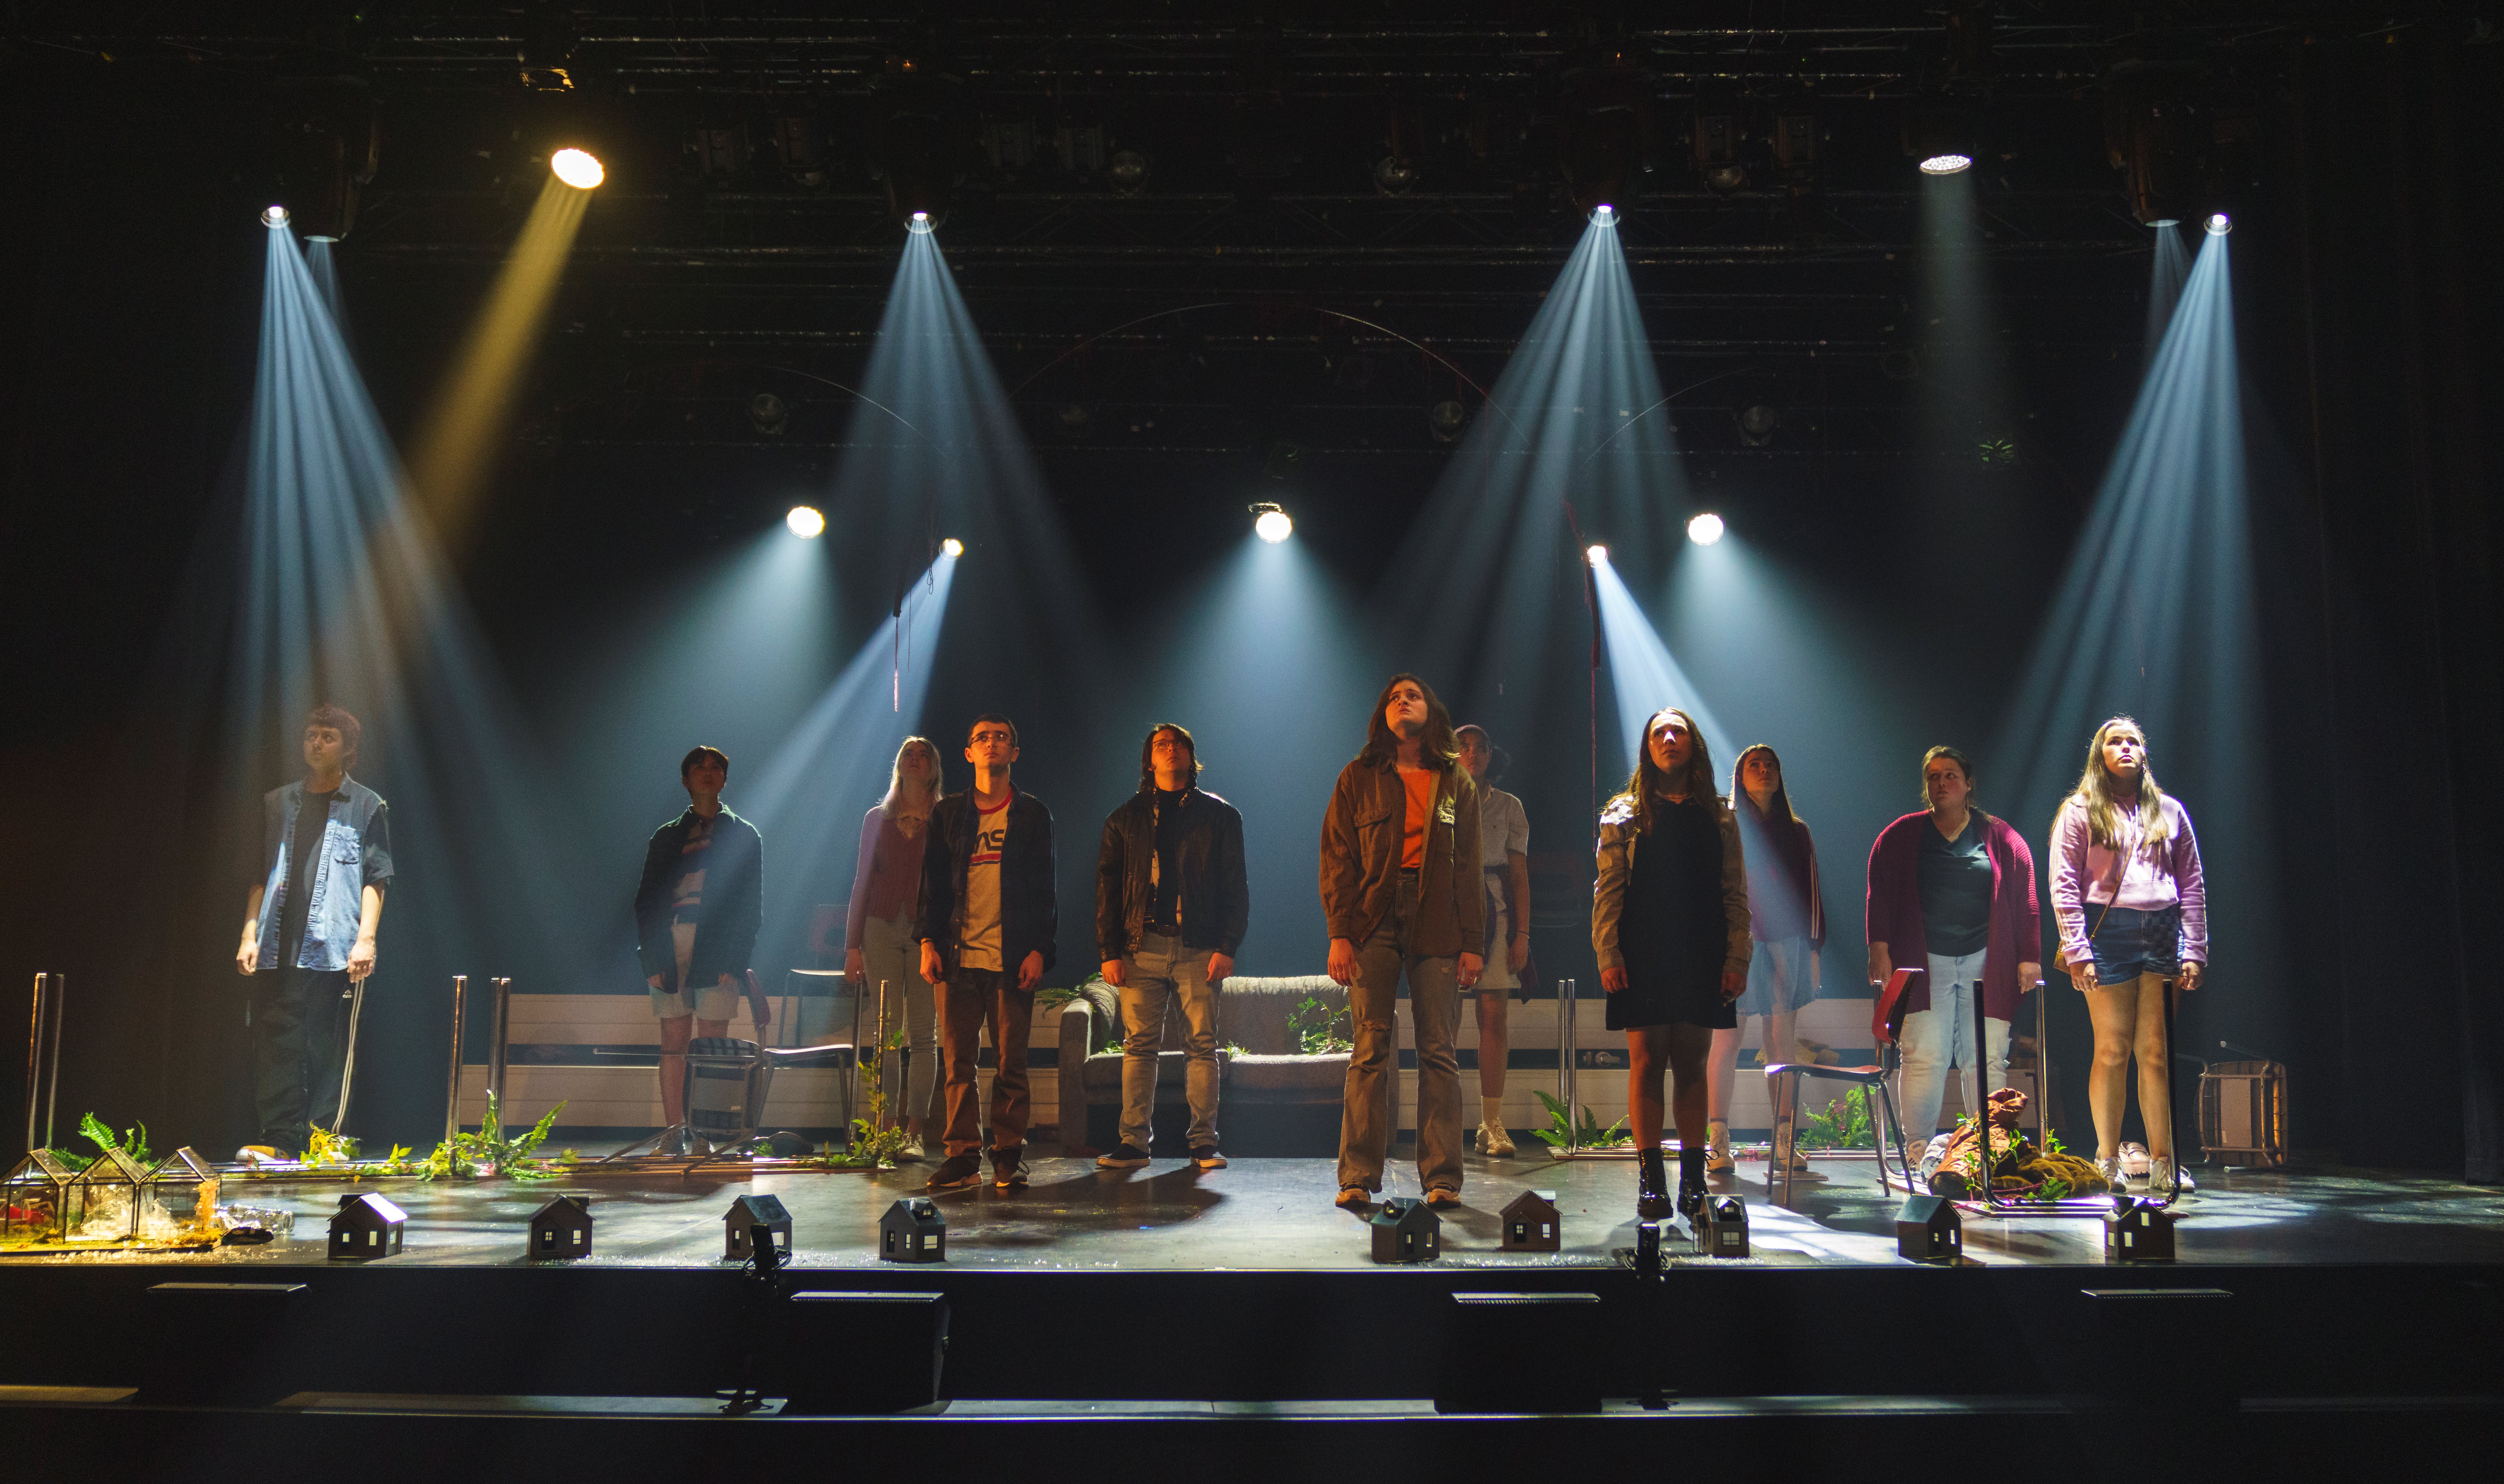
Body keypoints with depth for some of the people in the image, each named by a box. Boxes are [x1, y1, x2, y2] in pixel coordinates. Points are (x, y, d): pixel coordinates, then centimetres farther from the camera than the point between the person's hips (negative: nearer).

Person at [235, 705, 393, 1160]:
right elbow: (260, 876, 18)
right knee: (275, 1041, -1)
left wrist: (366, 939, -9)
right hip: (278, 948, 3)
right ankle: (280, 1140, 3)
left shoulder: (367, 807, 7)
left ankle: (321, 1139, 2)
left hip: (334, 949, -3)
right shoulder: (277, 804, 18)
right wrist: (249, 934, 8)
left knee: (326, 1046, -2)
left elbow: (375, 879, 1)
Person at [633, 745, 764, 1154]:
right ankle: (675, 1132, 3)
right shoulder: (666, 837, 18)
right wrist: (652, 956, -1)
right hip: (670, 950, 2)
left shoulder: (743, 836, 12)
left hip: (717, 951, -2)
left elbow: (751, 905, 5)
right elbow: (646, 900, 12)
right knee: (673, 1041, 0)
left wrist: (733, 959, -7)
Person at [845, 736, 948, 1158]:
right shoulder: (878, 819, 13)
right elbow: (862, 882, 13)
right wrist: (853, 945, 7)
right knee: (889, 1032, -2)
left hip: (927, 932, -1)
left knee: (923, 1034, -4)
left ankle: (915, 1134, 0)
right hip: (882, 929, 1)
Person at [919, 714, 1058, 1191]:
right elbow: (933, 882, 12)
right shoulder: (947, 813, 13)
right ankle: (963, 1155, 8)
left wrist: (1039, 950, -4)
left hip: (1013, 959, -1)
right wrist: (928, 943, 1)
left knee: (1011, 1062, 0)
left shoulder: (1033, 814, 8)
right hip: (957, 956, 2)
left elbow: (1045, 888, 5)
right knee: (958, 1061, 1)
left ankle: (1009, 1156, 8)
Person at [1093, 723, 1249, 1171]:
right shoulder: (1126, 818, 14)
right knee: (1139, 1045, -1)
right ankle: (1134, 1141, 3)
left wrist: (1227, 947, -5)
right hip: (1141, 947, 1)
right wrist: (1109, 952, 1)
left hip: (1200, 949, -1)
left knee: (1202, 1045, -1)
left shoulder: (1219, 815, 11)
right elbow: (1107, 888, 10)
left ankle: (1204, 1142, 5)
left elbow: (1235, 888, 6)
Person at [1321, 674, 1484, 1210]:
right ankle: (1359, 1177, 2)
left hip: (1437, 928, 1)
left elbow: (1469, 867, 11)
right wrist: (1339, 933, -6)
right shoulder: (1359, 778, 11)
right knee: (1370, 1052, -3)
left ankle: (1442, 1178, 5)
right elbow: (1337, 859, 5)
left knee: (1439, 1053, 0)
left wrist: (1472, 943, 2)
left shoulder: (1456, 782, 14)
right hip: (1374, 921, -1)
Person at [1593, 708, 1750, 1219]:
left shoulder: (1719, 818, 12)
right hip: (1642, 957, -2)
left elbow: (1735, 894, 9)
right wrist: (1608, 954, -7)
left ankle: (1693, 1179, 10)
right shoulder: (1624, 816, 7)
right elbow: (1608, 890, 2)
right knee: (1646, 1060, -3)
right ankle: (1651, 1179, 1)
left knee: (1692, 1063, 4)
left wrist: (1737, 959, -1)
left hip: (1702, 959, 2)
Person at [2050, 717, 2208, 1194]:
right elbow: (2064, 886, 0)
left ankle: (2163, 1162, 7)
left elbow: (2193, 884, 14)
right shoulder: (2080, 811, 7)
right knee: (2112, 1051, -3)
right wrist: (2077, 952, -9)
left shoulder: (2169, 811, 16)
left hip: (2163, 934, 3)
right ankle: (2107, 1162, 5)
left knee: (2158, 1053, 1)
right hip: (2108, 933, -3)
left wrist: (2194, 951, 5)